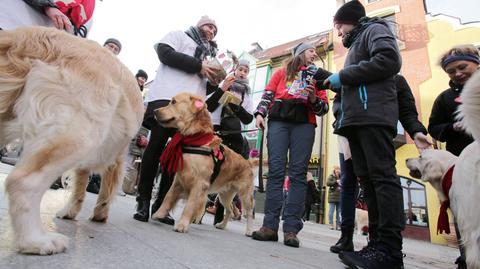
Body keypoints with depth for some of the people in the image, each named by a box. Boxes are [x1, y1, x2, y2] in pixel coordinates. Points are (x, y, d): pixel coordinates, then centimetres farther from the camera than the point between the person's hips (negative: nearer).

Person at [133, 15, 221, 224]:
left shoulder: (210, 54, 34)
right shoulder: (179, 35, 18)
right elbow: (164, 52, -4)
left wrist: (214, 84, 8)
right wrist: (198, 66, -6)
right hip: (167, 98, -5)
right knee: (156, 147, -8)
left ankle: (161, 205, 4)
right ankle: (143, 201, 2)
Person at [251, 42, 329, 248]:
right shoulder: (282, 71, 24)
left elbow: (324, 107, 17)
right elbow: (268, 94, 13)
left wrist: (314, 99, -3)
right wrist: (260, 113, -4)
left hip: (304, 124, 1)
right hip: (279, 120, -1)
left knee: (298, 173, -9)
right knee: (276, 170, -10)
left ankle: (291, 228, -10)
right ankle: (270, 225, -10)